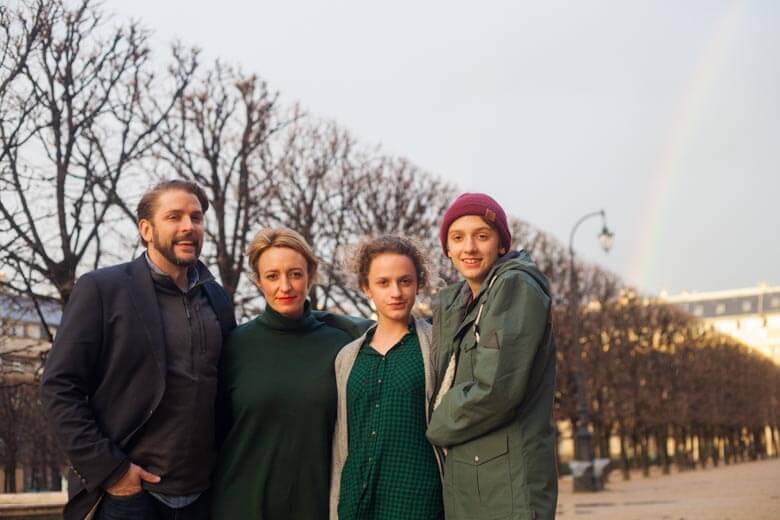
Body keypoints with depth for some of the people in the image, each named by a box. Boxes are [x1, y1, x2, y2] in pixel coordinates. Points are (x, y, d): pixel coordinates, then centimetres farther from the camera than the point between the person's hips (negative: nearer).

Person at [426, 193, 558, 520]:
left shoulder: (516, 287, -10)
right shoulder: (451, 303, 13)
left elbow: (494, 391, -18)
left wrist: (436, 429, -4)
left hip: (507, 484, -7)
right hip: (460, 481, 7)